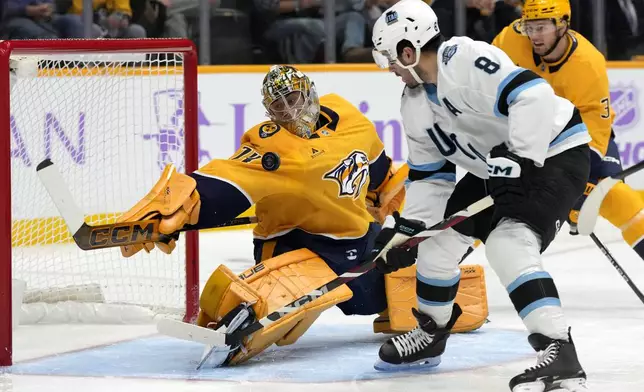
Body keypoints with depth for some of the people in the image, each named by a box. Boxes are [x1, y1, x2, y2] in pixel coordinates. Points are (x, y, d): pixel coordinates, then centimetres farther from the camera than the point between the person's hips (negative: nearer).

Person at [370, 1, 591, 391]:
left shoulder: (465, 59, -26)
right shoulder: (415, 103, 5)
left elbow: (532, 94, -35)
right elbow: (429, 173, 13)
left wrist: (522, 159, -34)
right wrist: (407, 226, 6)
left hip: (552, 153, -10)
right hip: (497, 168, 10)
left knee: (509, 244, -29)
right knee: (439, 237, 14)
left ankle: (560, 355, -35)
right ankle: (430, 334, 34)